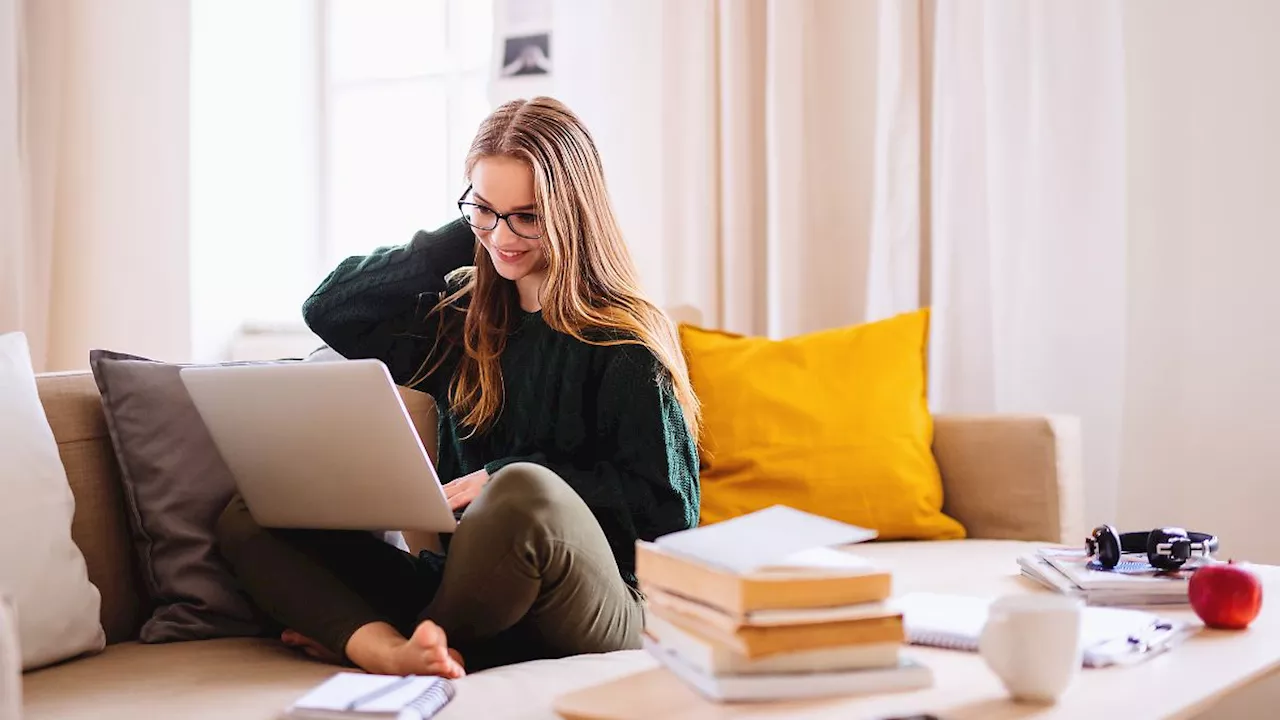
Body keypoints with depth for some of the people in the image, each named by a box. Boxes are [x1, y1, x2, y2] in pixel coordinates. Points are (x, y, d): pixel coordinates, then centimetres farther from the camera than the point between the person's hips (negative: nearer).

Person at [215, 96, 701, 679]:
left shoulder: (624, 340, -3)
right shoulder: (461, 322, 15)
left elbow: (667, 506, -7)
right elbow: (329, 308, 14)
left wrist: (507, 479, -14)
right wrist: (465, 235, 8)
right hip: (460, 595, 6)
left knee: (525, 491, -38)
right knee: (246, 518, -4)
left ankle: (353, 638, -12)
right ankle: (394, 652, -30)